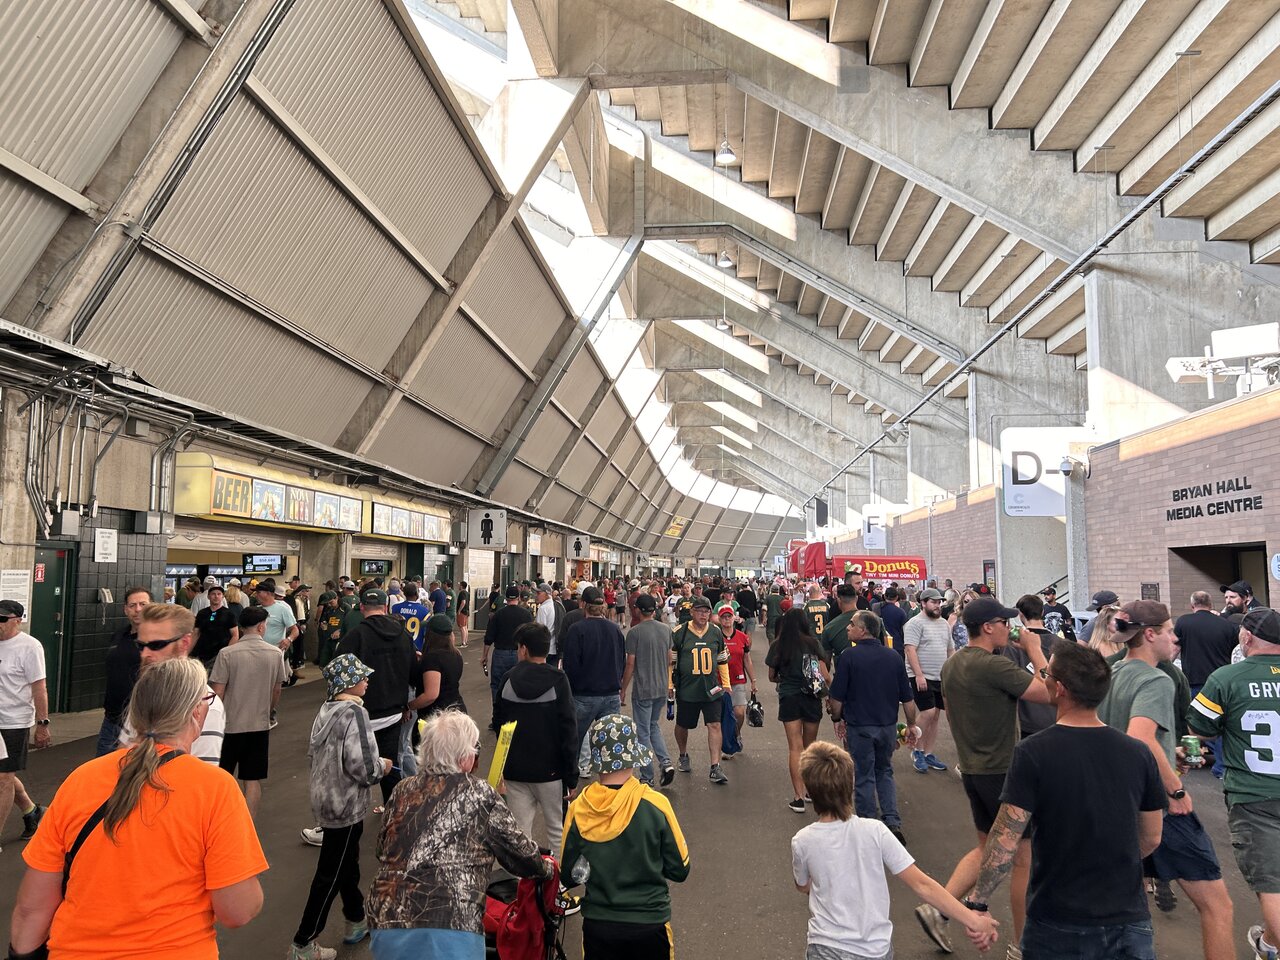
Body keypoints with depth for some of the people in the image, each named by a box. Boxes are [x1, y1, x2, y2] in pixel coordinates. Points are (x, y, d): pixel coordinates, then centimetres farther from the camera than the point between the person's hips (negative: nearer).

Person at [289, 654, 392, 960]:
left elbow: (312, 752, 11)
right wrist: (382, 765, -8)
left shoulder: (326, 710, 2)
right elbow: (362, 767, -27)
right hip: (345, 805, -8)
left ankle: (356, 922, 40)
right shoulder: (354, 713, -23)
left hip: (325, 797, 8)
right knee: (331, 875, 5)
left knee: (347, 863, 23)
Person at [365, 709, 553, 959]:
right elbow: (515, 847, 9)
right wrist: (543, 866, 29)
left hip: (386, 920, 5)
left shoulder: (402, 790, 11)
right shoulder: (480, 795, 0)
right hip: (449, 925, -5)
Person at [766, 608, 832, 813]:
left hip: (789, 698, -1)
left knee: (795, 747, 1)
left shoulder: (778, 646, -2)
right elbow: (824, 675, -5)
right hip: (812, 698, 1)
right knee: (810, 746, 16)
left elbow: (772, 677, 7)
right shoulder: (812, 644, -3)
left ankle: (798, 797, -3)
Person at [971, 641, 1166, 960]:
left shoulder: (1032, 753, -17)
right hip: (1129, 920, 2)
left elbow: (1005, 841, -18)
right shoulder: (1138, 754, -5)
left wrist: (978, 902, -7)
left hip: (1058, 926, -2)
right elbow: (1151, 838, 7)